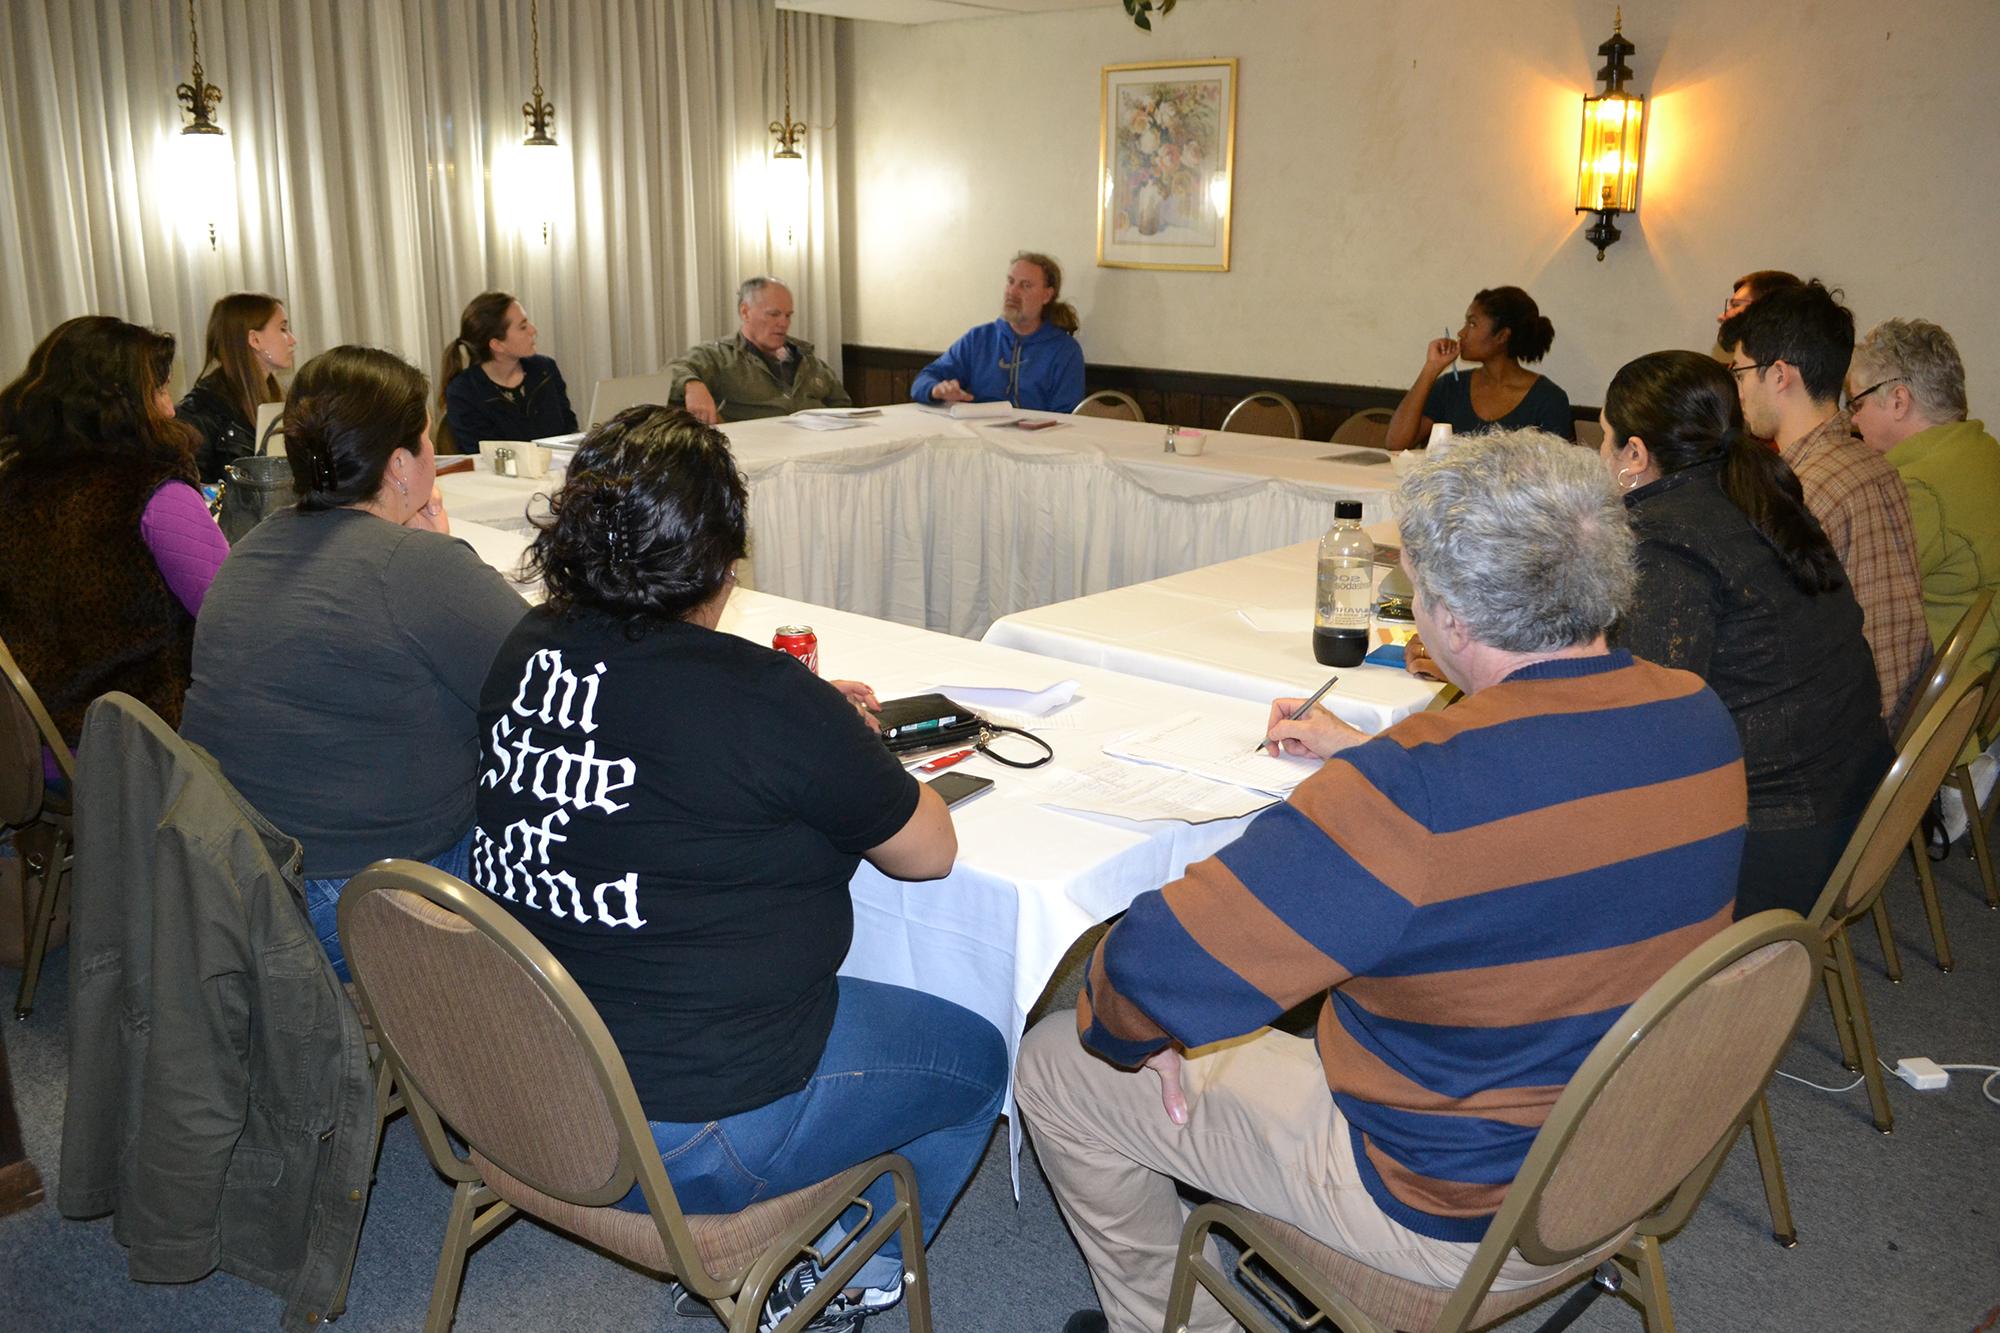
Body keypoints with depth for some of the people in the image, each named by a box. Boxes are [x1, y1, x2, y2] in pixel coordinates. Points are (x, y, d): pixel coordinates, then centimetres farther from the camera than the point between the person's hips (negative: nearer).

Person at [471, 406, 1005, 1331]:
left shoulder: (527, 653, -4)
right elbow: (929, 851, -10)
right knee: (976, 1057, 13)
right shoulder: (766, 699, -24)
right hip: (686, 1138, -7)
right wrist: (849, 752, 7)